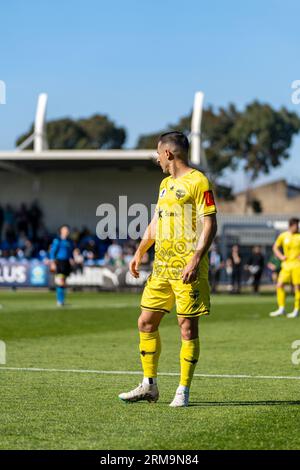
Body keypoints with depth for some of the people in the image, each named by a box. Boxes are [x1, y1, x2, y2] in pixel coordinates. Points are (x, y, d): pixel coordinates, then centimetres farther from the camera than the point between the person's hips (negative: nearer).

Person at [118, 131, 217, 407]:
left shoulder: (198, 182, -8)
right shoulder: (166, 184, 18)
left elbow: (210, 224, -14)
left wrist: (195, 260, -22)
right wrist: (140, 253, 20)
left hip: (187, 269, -8)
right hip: (161, 268, 8)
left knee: (188, 327, -3)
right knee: (146, 323, 8)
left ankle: (183, 391, 3)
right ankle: (149, 386, 18)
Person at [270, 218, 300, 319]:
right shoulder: (283, 236, 4)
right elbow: (275, 247, 17)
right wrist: (281, 256, 2)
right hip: (286, 265, 3)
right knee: (279, 285, -3)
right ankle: (281, 309, 6)